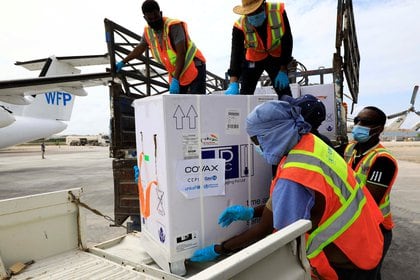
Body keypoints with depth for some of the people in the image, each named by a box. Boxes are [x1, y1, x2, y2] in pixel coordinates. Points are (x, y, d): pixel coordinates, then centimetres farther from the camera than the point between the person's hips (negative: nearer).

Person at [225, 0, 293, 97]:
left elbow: (287, 42, -16)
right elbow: (236, 53, -31)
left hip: (276, 57, 1)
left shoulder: (279, 11, -25)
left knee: (285, 95, -5)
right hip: (253, 59, 0)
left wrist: (283, 70, -17)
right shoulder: (240, 26, -26)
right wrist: (233, 83, -43)